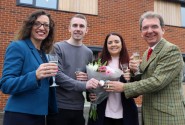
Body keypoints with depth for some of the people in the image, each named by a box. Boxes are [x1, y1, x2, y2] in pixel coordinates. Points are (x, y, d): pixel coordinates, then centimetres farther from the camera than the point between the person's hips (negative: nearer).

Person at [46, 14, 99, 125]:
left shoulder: (88, 53, 10)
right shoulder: (58, 47, -5)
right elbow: (57, 75, -16)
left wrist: (87, 78, -6)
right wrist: (84, 85, -24)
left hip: (78, 107, 5)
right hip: (58, 106, -4)